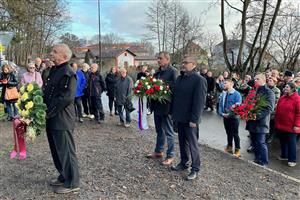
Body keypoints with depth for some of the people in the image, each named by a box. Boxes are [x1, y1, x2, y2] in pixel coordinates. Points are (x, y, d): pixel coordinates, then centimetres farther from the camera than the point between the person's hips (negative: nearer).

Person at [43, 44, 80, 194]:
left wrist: (49, 112, -16)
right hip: (52, 119, 9)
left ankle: (72, 183, 15)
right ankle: (63, 177, 34)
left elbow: (67, 97, -23)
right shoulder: (54, 70, 13)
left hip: (62, 120, -9)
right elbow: (47, 92, 19)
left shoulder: (68, 73, -16)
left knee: (65, 151, 1)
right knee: (56, 150, 19)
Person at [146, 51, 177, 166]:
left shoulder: (173, 71, -11)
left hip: (166, 106, -8)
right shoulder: (157, 72, 13)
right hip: (157, 105, 8)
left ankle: (170, 155, 17)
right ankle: (158, 152, 34)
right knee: (159, 131, 19)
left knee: (168, 132, 4)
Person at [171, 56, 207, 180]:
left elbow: (199, 102, -18)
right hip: (179, 117, 7)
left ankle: (195, 169, 18)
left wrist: (194, 119, -21)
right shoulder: (179, 78, 12)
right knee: (182, 142, 18)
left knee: (192, 144, 4)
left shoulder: (199, 80, -13)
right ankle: (183, 163, 33)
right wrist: (174, 113, 12)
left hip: (190, 119, -7)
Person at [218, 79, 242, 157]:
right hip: (225, 117, 5)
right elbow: (220, 104, 7)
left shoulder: (236, 94, -13)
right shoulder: (223, 94, 3)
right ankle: (229, 147, 32)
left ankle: (237, 150, 15)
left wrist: (230, 114, -20)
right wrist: (222, 113, -8)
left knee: (235, 134, 3)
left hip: (233, 117, -5)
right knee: (228, 133, 18)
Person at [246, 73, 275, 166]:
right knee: (254, 142, 16)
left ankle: (264, 163, 8)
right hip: (252, 122, 8)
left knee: (261, 143, -4)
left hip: (260, 123, -8)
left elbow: (269, 108, -17)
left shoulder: (269, 92, -8)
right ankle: (257, 159, 31)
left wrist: (257, 115, -25)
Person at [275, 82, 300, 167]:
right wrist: (276, 122, 12)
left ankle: (292, 160, 14)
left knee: (291, 143, 3)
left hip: (291, 126, -6)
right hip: (281, 125, 6)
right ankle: (284, 156, 32)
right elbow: (277, 111, 14)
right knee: (283, 141, 16)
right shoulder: (282, 98, 8)